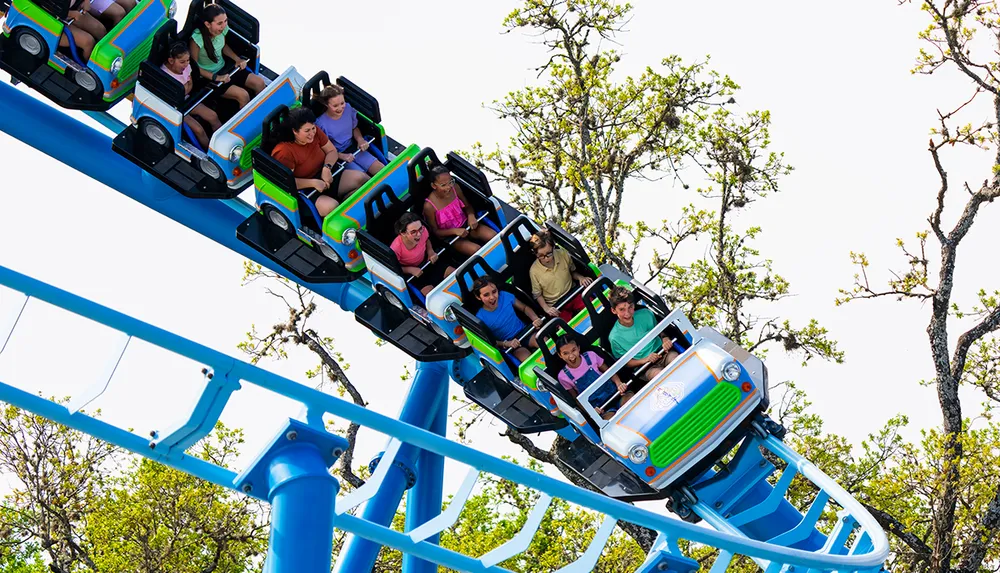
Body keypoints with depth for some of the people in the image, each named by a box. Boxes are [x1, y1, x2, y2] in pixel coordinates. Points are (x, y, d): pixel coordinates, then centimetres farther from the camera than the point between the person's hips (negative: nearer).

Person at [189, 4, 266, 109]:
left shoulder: (223, 29, -12)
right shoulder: (197, 39, -30)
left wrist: (238, 59, -4)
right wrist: (216, 77, -24)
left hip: (224, 68, 7)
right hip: (208, 77, -7)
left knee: (260, 83, -2)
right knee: (243, 95, -22)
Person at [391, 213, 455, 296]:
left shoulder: (422, 231, -25)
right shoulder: (396, 248, -37)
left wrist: (430, 251, -13)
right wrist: (411, 270, -28)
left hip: (426, 261, 5)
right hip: (410, 272, -5)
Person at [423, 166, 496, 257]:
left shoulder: (455, 188, -13)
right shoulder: (429, 206, -25)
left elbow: (467, 206, 5)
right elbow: (435, 231, -13)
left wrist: (471, 216, -16)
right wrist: (455, 231, -25)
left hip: (465, 224, 5)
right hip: (449, 235, -5)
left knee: (494, 236, -15)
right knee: (478, 251, -26)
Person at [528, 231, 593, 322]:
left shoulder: (563, 254, -8)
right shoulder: (534, 271, -14)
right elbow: (537, 294, 0)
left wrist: (580, 277, -8)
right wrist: (546, 308, -15)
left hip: (573, 295, 2)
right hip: (556, 306, -2)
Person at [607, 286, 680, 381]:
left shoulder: (646, 314, 2)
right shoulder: (615, 338, -9)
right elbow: (624, 362, 2)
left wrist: (665, 339, -3)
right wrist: (645, 360, -14)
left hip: (663, 353, 3)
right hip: (647, 368, -3)